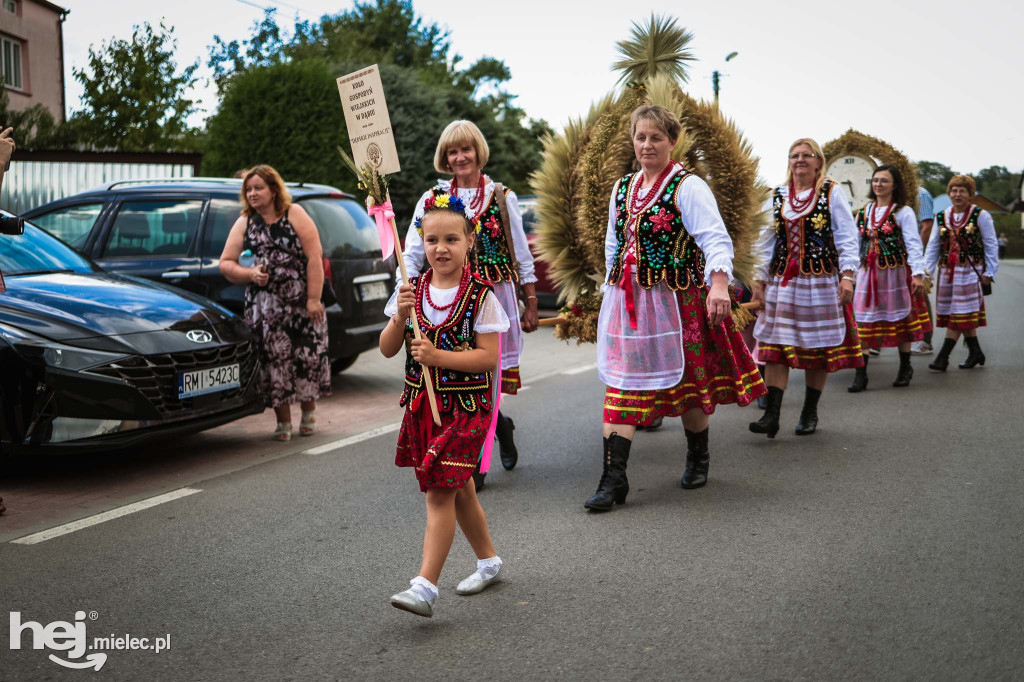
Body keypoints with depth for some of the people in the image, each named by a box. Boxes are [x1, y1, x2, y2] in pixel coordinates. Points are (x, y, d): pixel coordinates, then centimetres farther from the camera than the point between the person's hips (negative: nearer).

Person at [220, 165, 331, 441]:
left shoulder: (294, 214, 0)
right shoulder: (244, 223, 10)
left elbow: (315, 257, -6)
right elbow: (225, 263, 10)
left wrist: (313, 298, -13)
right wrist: (250, 274, -10)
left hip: (301, 303, -2)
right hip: (264, 308, 2)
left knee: (307, 356, 0)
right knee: (273, 361, -4)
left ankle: (309, 412, 22)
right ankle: (283, 422, 6)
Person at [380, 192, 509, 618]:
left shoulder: (480, 296, -10)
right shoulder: (412, 291, 4)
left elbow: (488, 356, -14)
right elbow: (387, 350, 4)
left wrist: (437, 356, -22)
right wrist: (400, 317, -14)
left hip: (465, 406, -6)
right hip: (422, 403, 6)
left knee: (440, 491, -11)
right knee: (459, 489, 17)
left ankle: (425, 586, -11)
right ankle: (489, 562, 35)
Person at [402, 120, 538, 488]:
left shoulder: (503, 198, 7)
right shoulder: (431, 199, 8)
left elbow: (523, 255, 10)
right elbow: (411, 254, 6)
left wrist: (531, 303, 7)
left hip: (496, 296, -1)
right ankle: (498, 424, 22)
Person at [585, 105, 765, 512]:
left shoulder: (688, 187, -8)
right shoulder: (621, 189, 11)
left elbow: (715, 239, -19)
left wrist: (719, 285, -34)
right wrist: (614, 291, 20)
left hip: (677, 301, -5)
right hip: (627, 302, 5)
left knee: (687, 382, 9)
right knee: (621, 385, -3)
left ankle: (698, 457, 33)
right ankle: (613, 479, -4)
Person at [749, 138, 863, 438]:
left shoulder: (832, 192, 0)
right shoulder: (776, 197, 10)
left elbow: (847, 236, -3)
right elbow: (765, 241, 13)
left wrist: (847, 275, -11)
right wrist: (759, 279, 8)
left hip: (821, 279, -3)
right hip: (782, 279, 3)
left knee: (819, 346, 4)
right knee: (776, 345, -5)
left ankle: (810, 413, 16)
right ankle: (771, 414, -6)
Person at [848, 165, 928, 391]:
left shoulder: (903, 212, -3)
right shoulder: (863, 212, 11)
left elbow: (913, 244, -9)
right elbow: (857, 244, 15)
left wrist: (918, 273, -17)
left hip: (896, 273, -4)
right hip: (868, 273, 4)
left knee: (899, 320, 7)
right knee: (863, 322, -2)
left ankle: (905, 368, 23)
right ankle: (861, 374, 0)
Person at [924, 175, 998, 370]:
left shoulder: (980, 216, -2)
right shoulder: (941, 217, 9)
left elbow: (990, 246, 0)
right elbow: (933, 246, 11)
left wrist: (989, 273, -4)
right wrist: (927, 270, 1)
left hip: (970, 271, -5)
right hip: (947, 271, 5)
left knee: (960, 313, -8)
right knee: (964, 316, 8)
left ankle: (943, 356, -10)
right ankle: (975, 353, 20)